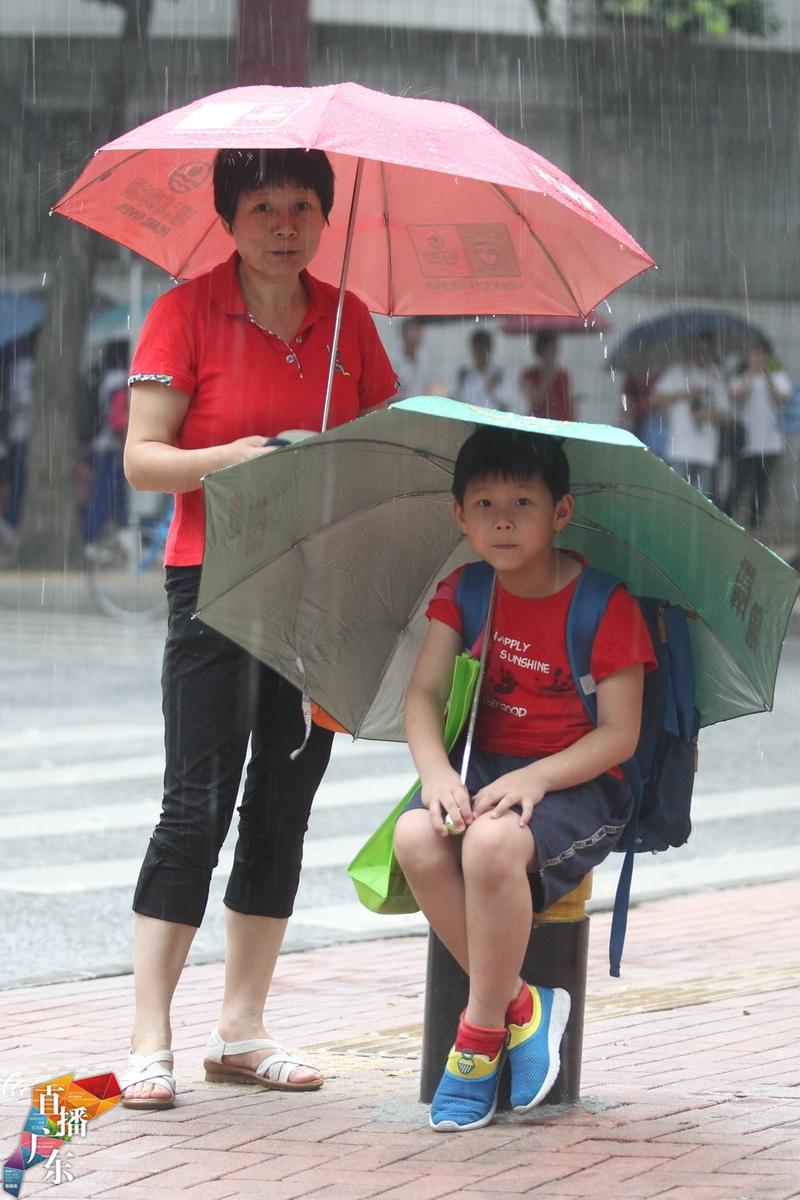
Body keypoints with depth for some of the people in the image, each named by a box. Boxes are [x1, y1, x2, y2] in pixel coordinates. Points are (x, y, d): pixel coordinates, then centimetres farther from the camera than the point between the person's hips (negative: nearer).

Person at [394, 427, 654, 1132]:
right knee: (417, 839, -29)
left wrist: (533, 780, -25)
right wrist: (437, 772, -20)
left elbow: (620, 734, -10)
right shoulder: (465, 592, 8)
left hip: (576, 778, -5)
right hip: (484, 763, 5)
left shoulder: (605, 604, -8)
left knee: (493, 843, -37)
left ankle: (481, 1035, -19)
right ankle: (520, 1006, -15)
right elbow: (425, 692, 1)